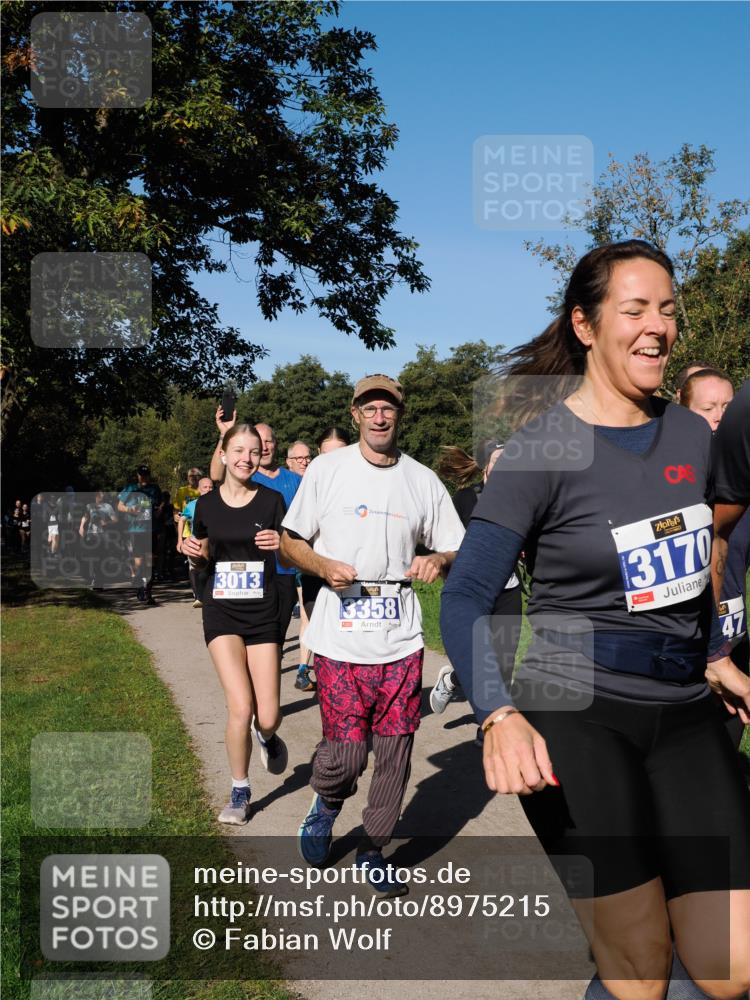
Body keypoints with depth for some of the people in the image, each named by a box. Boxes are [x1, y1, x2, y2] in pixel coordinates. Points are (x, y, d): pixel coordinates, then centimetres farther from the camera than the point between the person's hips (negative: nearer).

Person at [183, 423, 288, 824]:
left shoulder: (271, 500, -4)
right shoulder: (207, 504, 2)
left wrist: (282, 544, -23)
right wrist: (194, 553, -8)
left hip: (263, 613, 0)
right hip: (221, 613, 0)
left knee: (268, 717, -3)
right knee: (240, 707, -13)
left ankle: (267, 736, 37)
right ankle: (240, 793, 11)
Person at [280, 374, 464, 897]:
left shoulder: (424, 480, 8)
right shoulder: (327, 469, 3)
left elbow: (460, 553, 12)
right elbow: (290, 543, 6)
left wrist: (438, 561, -11)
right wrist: (323, 566, -13)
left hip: (401, 640, 2)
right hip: (340, 639, -2)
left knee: (395, 751, 5)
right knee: (345, 751, -5)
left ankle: (373, 849, 27)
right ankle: (325, 806, 31)